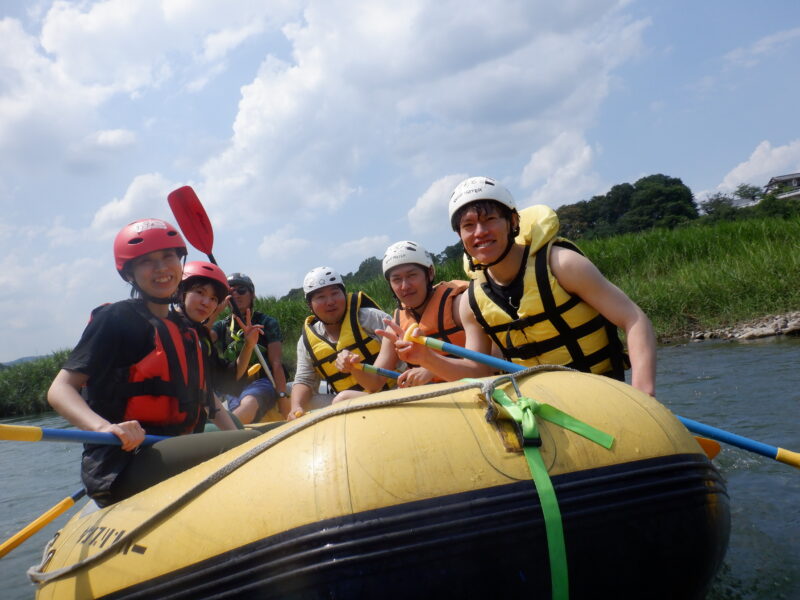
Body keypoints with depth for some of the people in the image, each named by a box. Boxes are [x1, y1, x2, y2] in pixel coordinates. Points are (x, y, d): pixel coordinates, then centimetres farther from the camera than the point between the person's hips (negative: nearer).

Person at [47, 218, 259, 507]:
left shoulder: (184, 329, 19)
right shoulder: (117, 319, -2)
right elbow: (59, 389, -9)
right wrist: (105, 427, -28)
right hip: (121, 465, -8)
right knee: (251, 445, -26)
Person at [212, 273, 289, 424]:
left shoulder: (267, 323, 6)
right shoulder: (223, 326, 17)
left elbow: (276, 364, -3)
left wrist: (283, 397, -12)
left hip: (261, 382, -5)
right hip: (233, 389, 6)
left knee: (249, 403, -40)